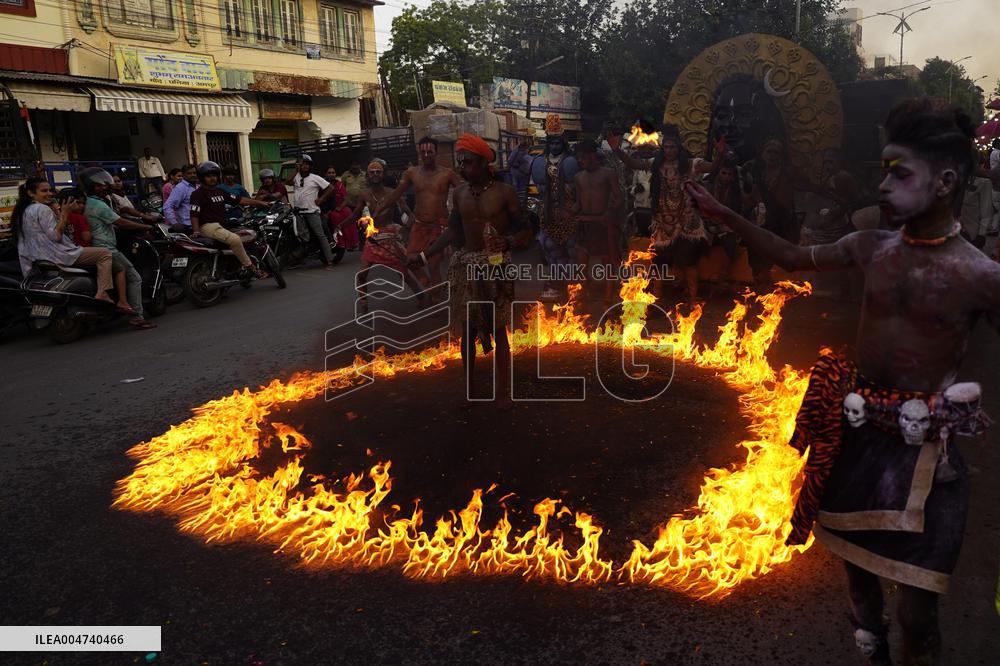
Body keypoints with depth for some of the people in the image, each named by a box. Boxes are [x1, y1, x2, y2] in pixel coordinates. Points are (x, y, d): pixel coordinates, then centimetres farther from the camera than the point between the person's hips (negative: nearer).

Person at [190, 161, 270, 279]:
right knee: (235, 239, -30)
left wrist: (259, 202, 13)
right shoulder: (198, 194, -5)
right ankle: (250, 268, -24)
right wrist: (196, 232, -24)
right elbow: (194, 215, -13)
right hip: (208, 226, -10)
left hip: (221, 226, 10)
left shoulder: (220, 191, 19)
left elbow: (238, 200, 18)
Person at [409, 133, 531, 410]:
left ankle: (504, 391, 13)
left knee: (498, 330, 2)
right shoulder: (459, 193, 5)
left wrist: (507, 243, -25)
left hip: (496, 266, -4)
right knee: (466, 329, 8)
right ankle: (469, 388, 21)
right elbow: (453, 231, 11)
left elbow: (525, 230, -6)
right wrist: (424, 255, 8)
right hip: (465, 266, 4)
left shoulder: (504, 192, -7)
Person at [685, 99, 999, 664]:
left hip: (922, 447, -5)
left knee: (917, 606, 0)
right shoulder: (872, 247, 1)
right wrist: (724, 215, 9)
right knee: (856, 556, 23)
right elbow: (794, 257, 13)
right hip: (856, 430, 5)